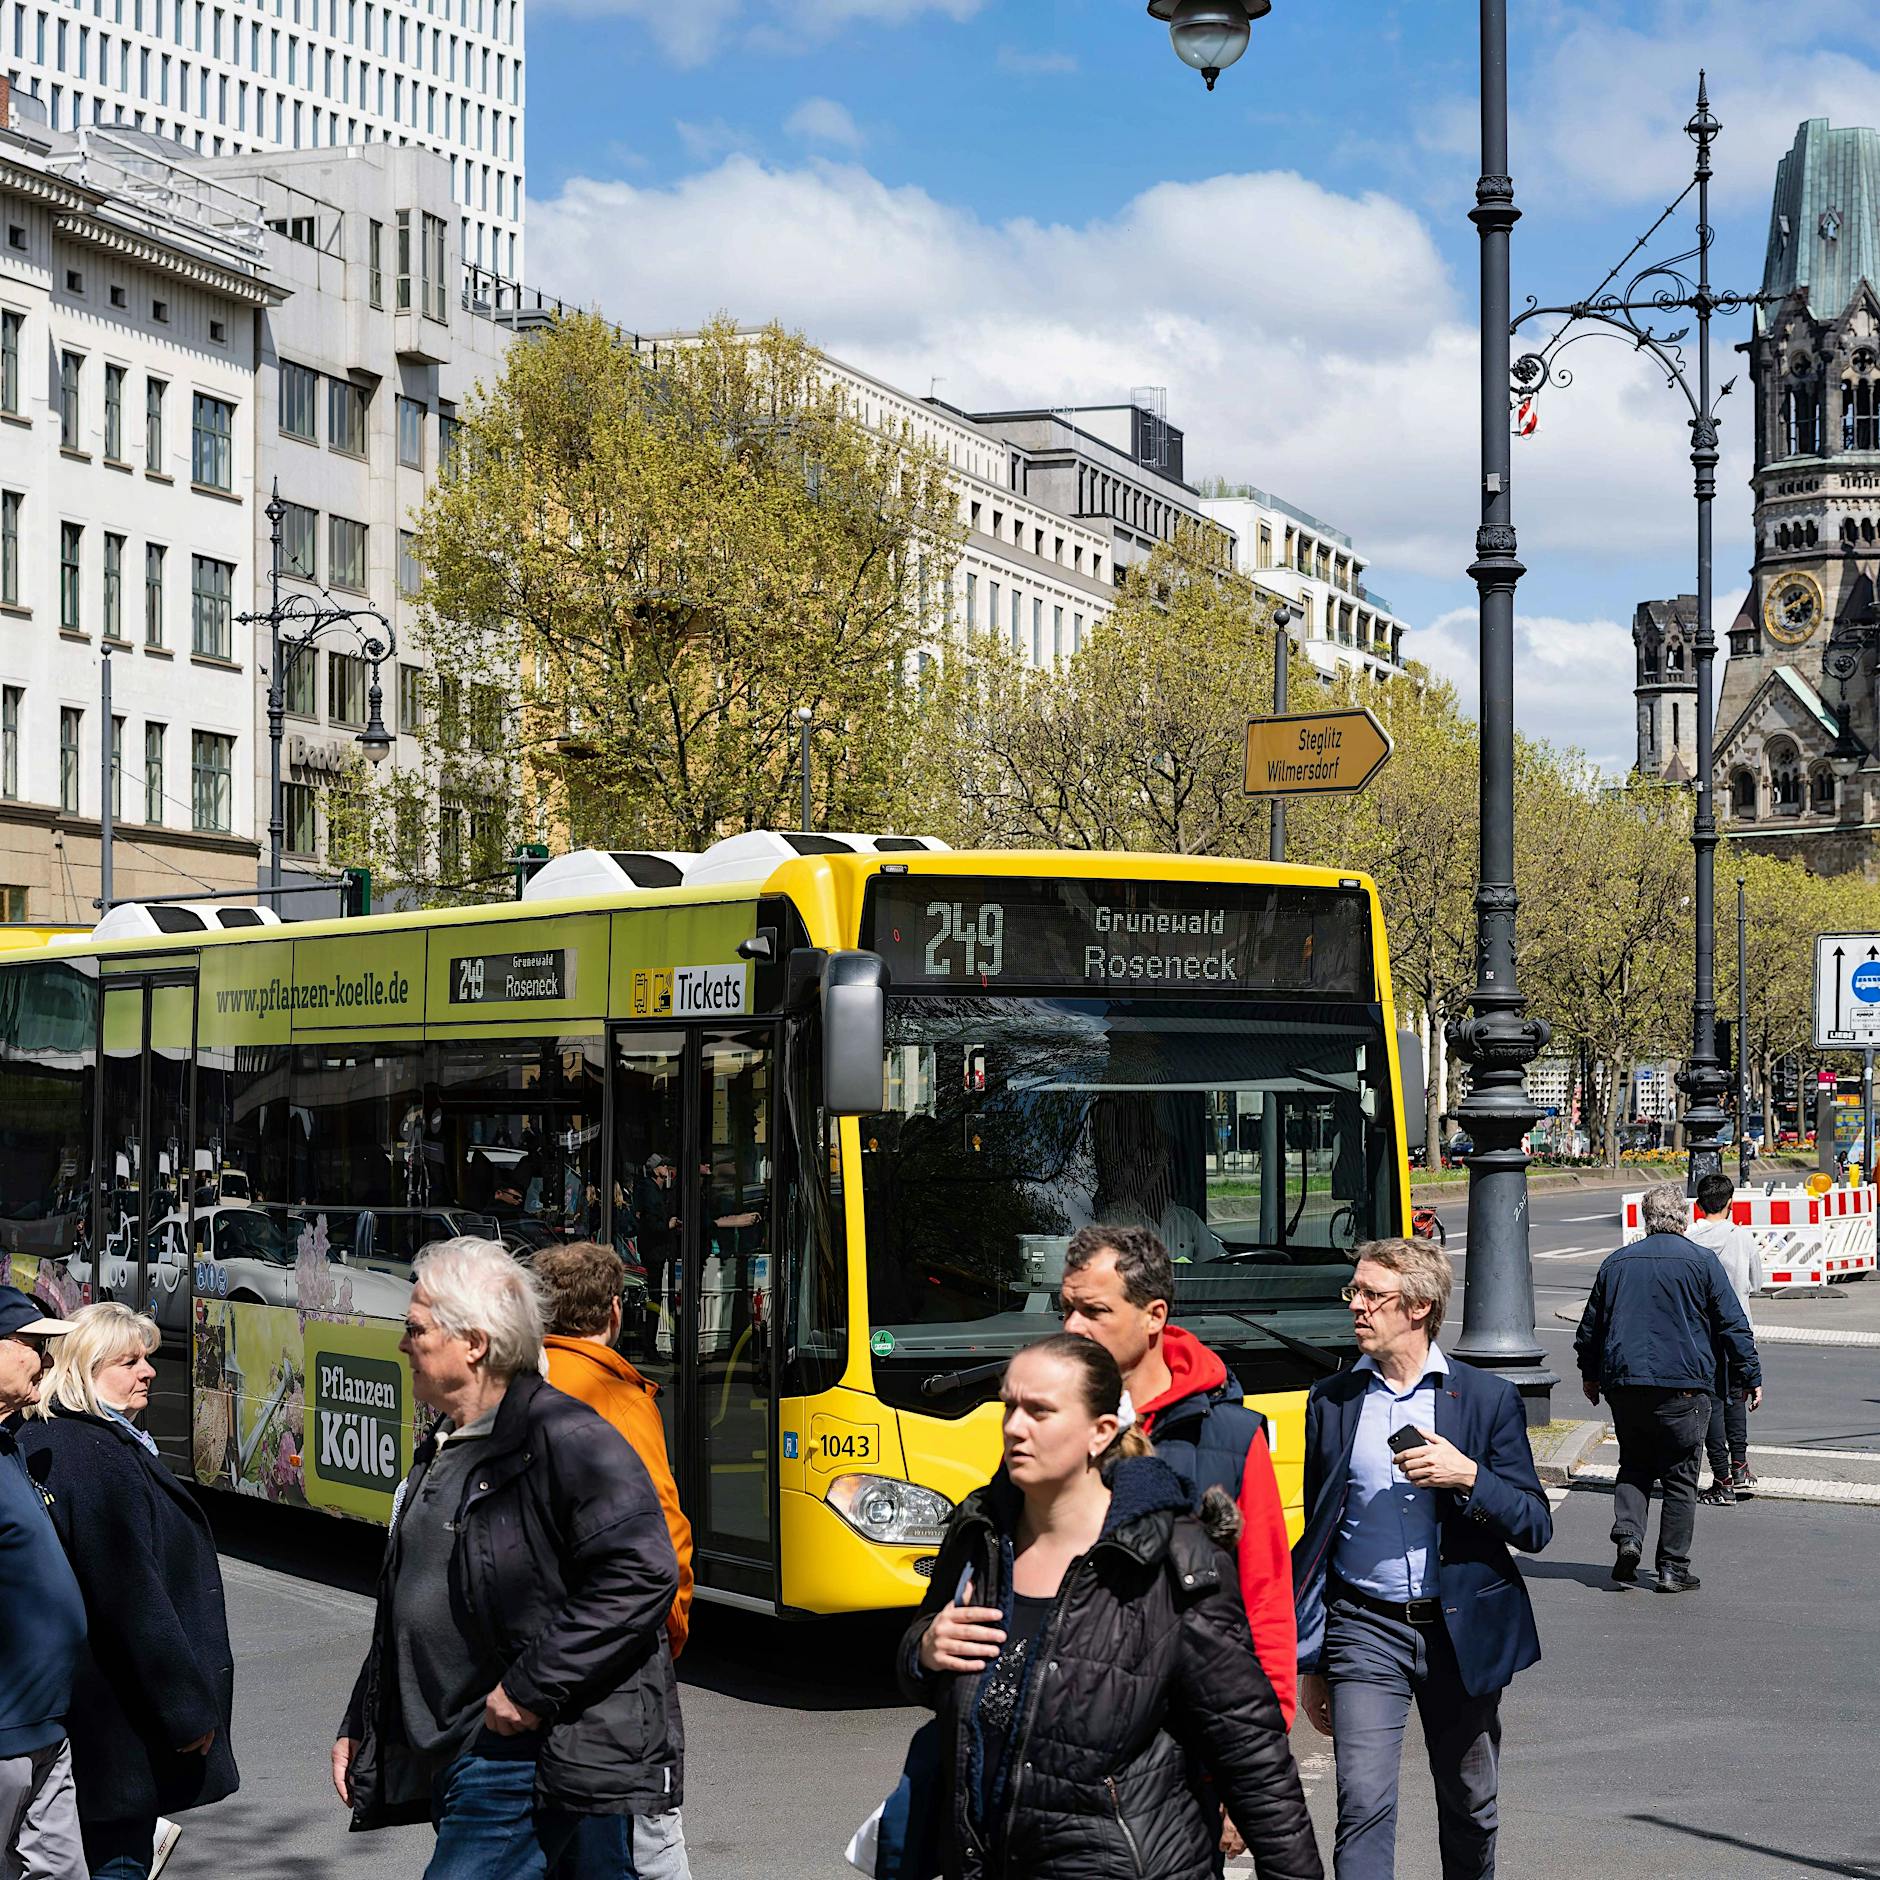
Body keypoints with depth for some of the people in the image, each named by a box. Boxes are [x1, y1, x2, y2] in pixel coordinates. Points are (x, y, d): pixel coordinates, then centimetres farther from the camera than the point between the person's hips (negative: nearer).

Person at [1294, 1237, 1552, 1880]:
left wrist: (1468, 1476, -18)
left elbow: (1536, 1527, 0)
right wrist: (1310, 1663, 9)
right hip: (1365, 1629, 0)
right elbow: (1316, 1538, 10)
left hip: (1461, 1633, 0)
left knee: (1470, 1812, 13)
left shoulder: (1488, 1398, 0)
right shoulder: (1331, 1401, 4)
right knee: (1363, 1807, -12)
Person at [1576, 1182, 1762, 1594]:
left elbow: (1589, 1327, 17)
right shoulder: (1701, 1261, -2)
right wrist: (1751, 1377, 6)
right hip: (1684, 1386, -3)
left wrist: (1590, 1375, 30)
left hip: (1624, 1384, 3)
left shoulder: (1615, 1263, 9)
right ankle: (1673, 1568, 6)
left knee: (1634, 1466, 17)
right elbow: (1733, 1325, -2)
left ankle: (1627, 1537, -5)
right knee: (1680, 1476, 5)